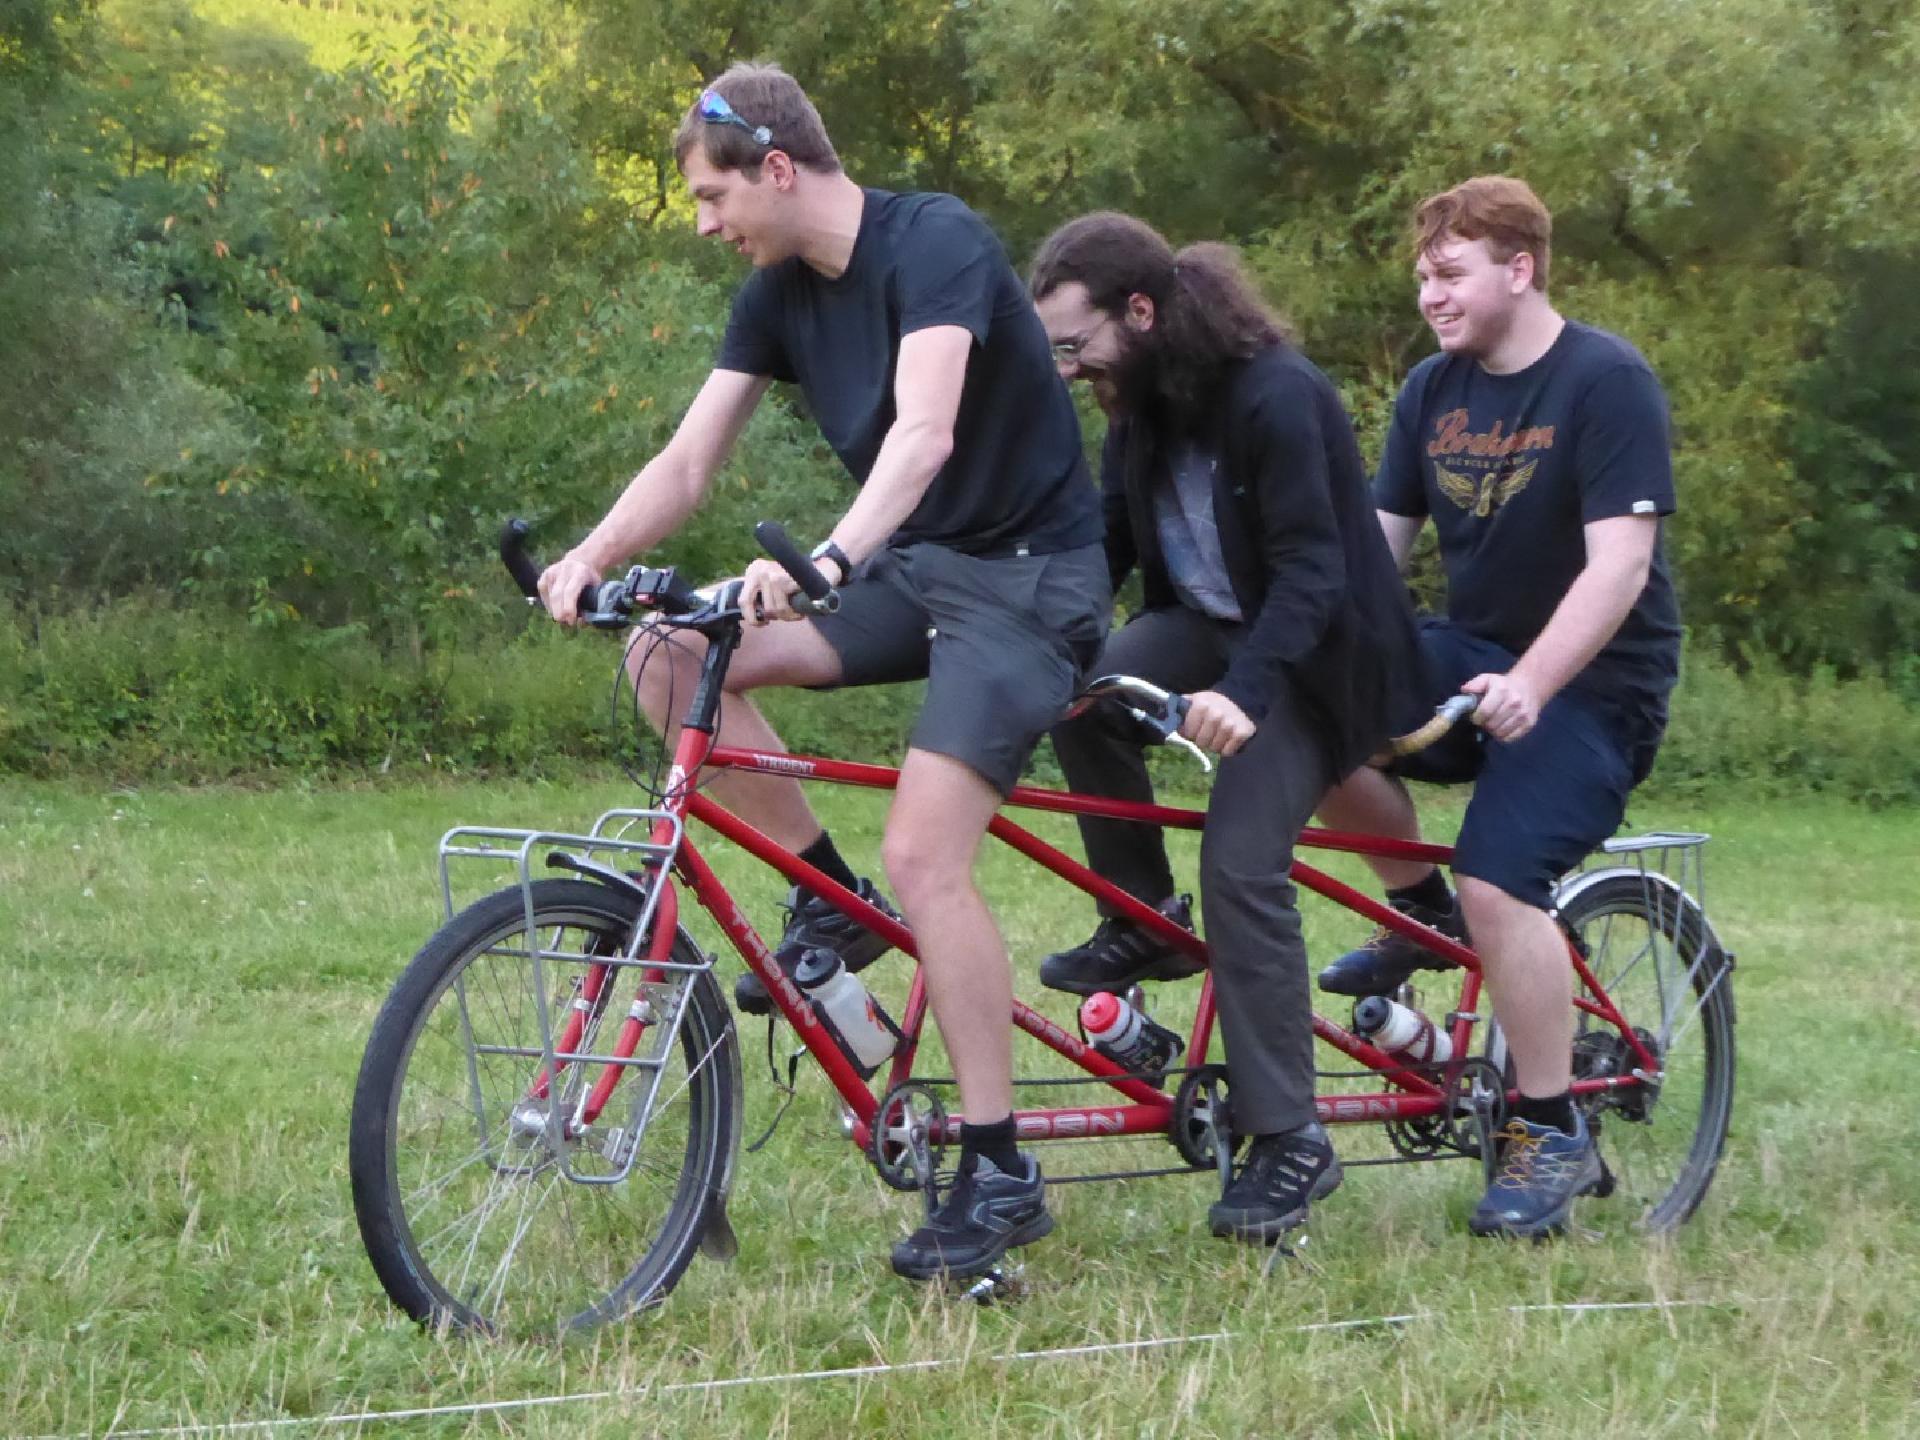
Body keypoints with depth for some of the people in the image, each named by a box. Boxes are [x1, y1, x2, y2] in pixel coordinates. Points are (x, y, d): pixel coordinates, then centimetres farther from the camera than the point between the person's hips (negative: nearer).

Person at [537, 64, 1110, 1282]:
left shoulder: (934, 244, -20)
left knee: (924, 855, -21)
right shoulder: (780, 294, 3)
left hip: (1029, 570, -8)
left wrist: (827, 560, -50)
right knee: (673, 661, -12)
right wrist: (590, 560, -19)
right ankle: (831, 901, 4)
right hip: (911, 564, 8)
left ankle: (1001, 1177, -12)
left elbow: (923, 431, -35)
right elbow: (689, 462, -1)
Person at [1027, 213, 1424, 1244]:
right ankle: (1141, 920, -3)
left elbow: (1312, 571, -27)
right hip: (1208, 626, 7)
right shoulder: (1141, 406, 2)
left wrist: (1244, 691, -41)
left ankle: (1288, 1143, -13)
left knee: (1241, 866, -20)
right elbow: (1105, 544, 6)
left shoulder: (1276, 396, -23)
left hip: (1309, 653, -7)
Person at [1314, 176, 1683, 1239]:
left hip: (1592, 681, -6)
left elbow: (1619, 563, -22)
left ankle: (1553, 1137, -9)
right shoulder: (1433, 390, 6)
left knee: (1497, 882, -25)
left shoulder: (1605, 381, -15)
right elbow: (1376, 543, 5)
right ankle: (1418, 912, 4)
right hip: (1473, 653, 6)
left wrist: (1529, 685, -35)